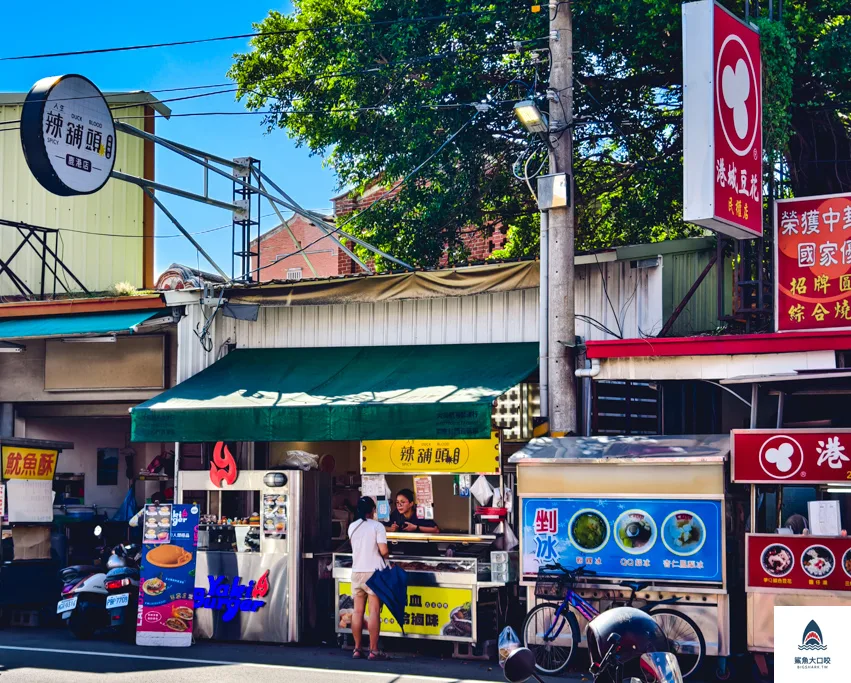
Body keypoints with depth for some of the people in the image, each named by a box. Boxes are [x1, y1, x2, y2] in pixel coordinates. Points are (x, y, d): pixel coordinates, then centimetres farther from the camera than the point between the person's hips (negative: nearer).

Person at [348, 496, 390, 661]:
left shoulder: (352, 527, 7)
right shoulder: (377, 526, -8)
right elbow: (383, 551, -14)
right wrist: (387, 554, 7)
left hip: (357, 572, 5)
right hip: (373, 572, -5)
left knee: (358, 611, 7)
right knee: (374, 611, -4)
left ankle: (357, 649, 9)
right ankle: (374, 650, -5)